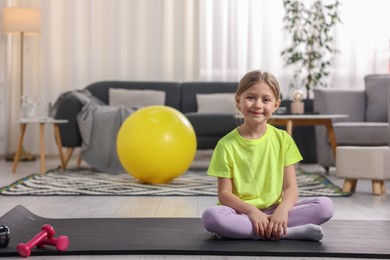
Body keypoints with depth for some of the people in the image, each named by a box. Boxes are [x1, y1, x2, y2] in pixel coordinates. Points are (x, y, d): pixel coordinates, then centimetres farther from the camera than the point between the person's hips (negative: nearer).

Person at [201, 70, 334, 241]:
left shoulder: (283, 139, 4)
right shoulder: (227, 144, -2)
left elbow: (290, 187, 0)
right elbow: (224, 193, -5)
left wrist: (282, 209, -21)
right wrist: (252, 211, -22)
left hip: (275, 210, 2)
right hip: (241, 211, -2)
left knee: (326, 205, -19)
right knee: (210, 216, -35)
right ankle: (289, 232, -29)